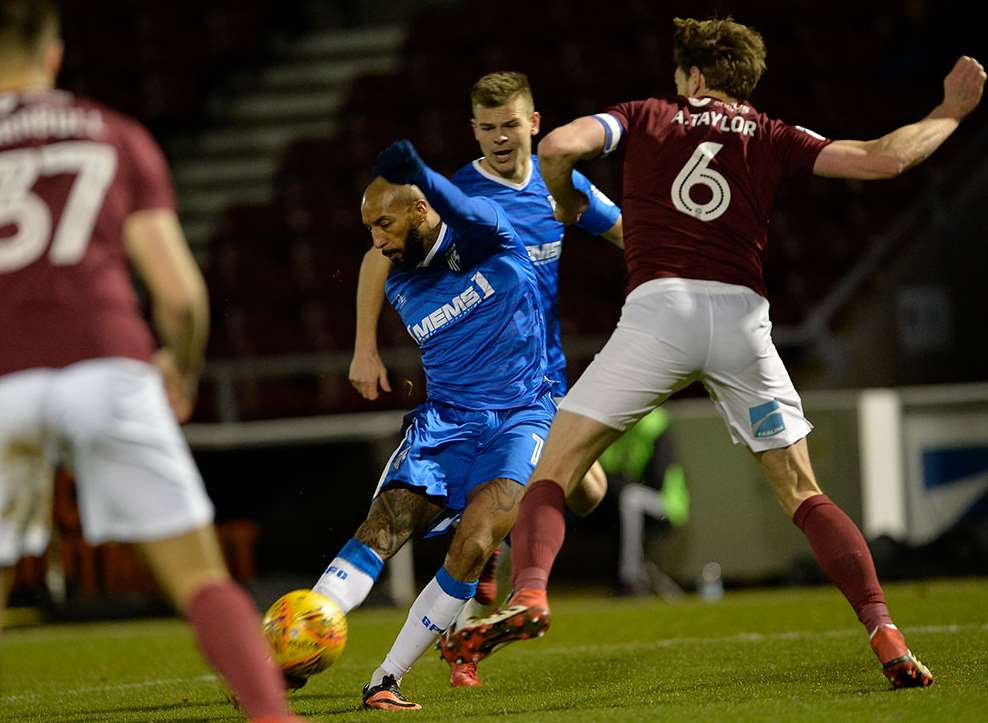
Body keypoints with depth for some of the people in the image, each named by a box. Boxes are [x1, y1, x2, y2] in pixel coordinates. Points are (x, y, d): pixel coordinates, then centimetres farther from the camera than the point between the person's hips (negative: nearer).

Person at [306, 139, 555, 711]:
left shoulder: (483, 241, -6)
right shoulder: (400, 289, 10)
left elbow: (474, 216, -28)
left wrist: (421, 175, -36)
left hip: (519, 419, -4)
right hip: (444, 420, 5)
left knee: (473, 548, -24)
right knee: (380, 530, -18)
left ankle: (386, 680, -15)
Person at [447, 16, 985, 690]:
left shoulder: (648, 117, 16)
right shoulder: (773, 138, 18)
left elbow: (559, 146, 1)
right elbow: (883, 158, 10)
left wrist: (565, 202, 22)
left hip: (659, 305, -2)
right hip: (742, 313, 2)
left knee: (554, 470, 2)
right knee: (803, 494, 10)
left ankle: (529, 594, -24)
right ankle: (886, 635, -3)